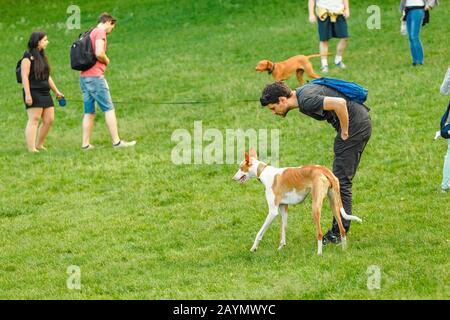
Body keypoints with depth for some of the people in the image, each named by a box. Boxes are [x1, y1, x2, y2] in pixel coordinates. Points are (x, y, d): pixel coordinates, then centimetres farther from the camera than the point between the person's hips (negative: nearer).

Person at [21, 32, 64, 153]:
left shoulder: (42, 56, 18)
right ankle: (31, 149, -12)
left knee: (49, 120, 5)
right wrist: (27, 94, -20)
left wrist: (56, 91, 23)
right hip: (33, 93, -8)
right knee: (34, 120, -10)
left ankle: (39, 145, 18)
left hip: (45, 93, 8)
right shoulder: (28, 56, -8)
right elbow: (24, 76, -14)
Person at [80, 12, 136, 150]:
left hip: (84, 77, 9)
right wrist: (106, 61, -2)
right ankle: (116, 141, -5)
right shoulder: (100, 32, -7)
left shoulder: (90, 33, 20)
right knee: (109, 109, -4)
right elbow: (99, 53, -21)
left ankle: (85, 144, 5)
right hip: (95, 76, -9)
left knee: (89, 112, 8)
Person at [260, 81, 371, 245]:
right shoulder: (302, 94, 10)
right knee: (342, 179, 14)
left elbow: (340, 103, -32)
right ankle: (339, 230, 19)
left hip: (355, 125, -10)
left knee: (341, 180, -7)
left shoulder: (306, 101, -21)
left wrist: (344, 133, -18)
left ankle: (339, 234, -3)